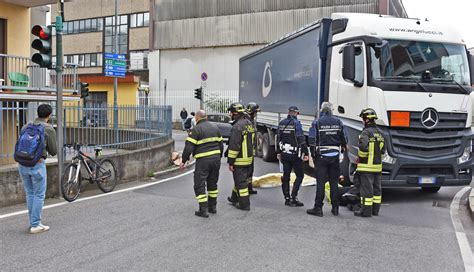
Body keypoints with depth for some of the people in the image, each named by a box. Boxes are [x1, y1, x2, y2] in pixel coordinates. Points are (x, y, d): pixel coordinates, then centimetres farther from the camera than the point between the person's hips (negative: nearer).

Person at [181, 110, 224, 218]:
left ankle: (203, 210, -2)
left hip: (203, 160, -7)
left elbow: (189, 147, -14)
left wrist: (183, 161, -5)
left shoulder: (196, 130, -10)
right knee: (212, 183, 19)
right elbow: (221, 145, 15)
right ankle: (212, 207, 26)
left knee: (200, 185, 1)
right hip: (216, 159, 7)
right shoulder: (215, 128, 11)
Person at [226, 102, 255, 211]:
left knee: (241, 182, 0)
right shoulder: (249, 123, 8)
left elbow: (234, 146, -22)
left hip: (240, 160, -9)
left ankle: (244, 204, 5)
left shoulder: (237, 126, -21)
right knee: (239, 179, 22)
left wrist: (230, 162, -16)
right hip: (249, 158, 9)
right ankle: (235, 198, 38)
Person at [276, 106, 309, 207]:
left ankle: (287, 198, 15)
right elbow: (301, 140, -16)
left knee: (286, 176, 11)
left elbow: (278, 139, 14)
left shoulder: (281, 123, 8)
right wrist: (305, 153, -12)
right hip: (295, 154, -6)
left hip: (284, 154, 6)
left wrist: (278, 153, 21)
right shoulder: (296, 123, -12)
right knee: (300, 175, 3)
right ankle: (293, 198, -3)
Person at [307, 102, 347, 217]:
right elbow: (343, 139, 8)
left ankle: (318, 208, 1)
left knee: (320, 182, 0)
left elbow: (312, 141, -9)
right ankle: (335, 208, 15)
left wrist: (313, 155, 1)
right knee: (334, 182, 10)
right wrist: (343, 148, 26)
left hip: (321, 156, -3)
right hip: (334, 156, 3)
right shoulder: (338, 122, 3)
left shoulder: (317, 123, -7)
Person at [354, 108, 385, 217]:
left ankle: (366, 211, -1)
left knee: (366, 188, -4)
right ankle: (375, 210, 21)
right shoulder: (379, 133, 12)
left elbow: (363, 148, -24)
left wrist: (360, 157, -7)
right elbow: (382, 150, 14)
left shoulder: (366, 132, -15)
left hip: (367, 166, -8)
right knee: (377, 188, 13)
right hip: (378, 165, 8)